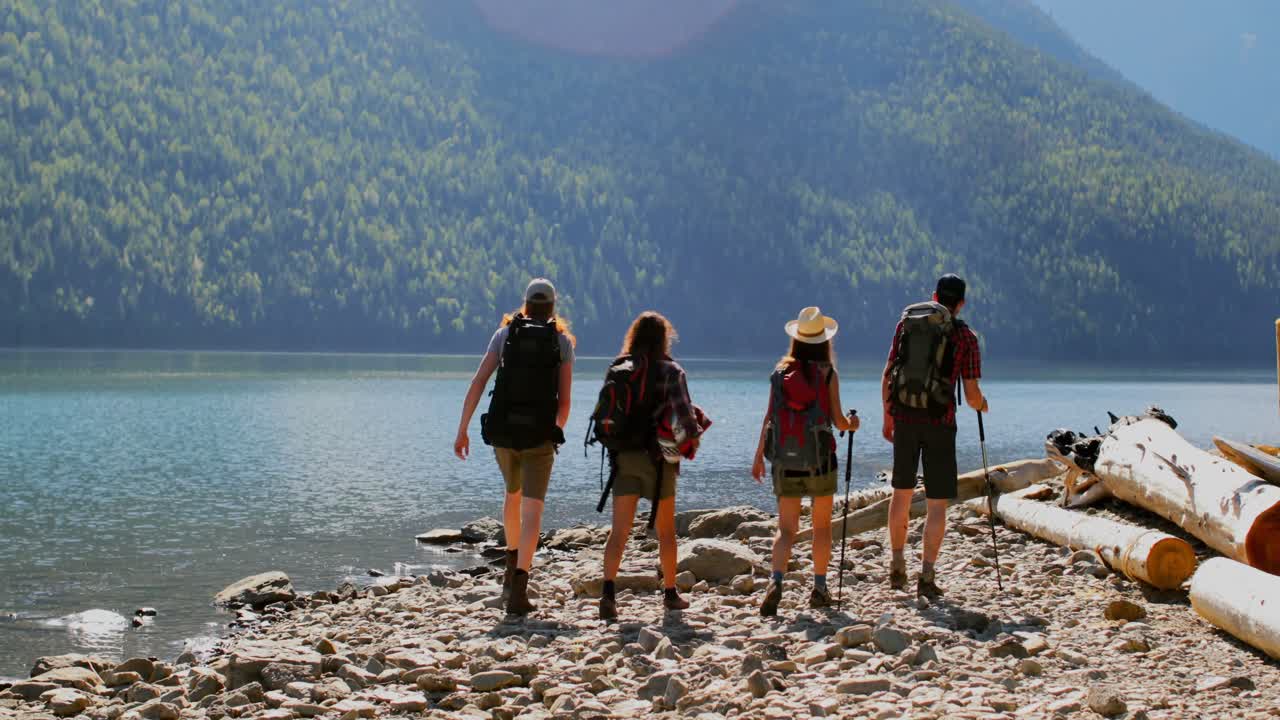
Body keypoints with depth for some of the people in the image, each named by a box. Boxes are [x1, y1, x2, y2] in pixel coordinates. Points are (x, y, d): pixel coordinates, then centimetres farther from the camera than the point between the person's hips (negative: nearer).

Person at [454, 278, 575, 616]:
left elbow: (478, 382, -3)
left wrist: (462, 430, -1)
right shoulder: (562, 341, 3)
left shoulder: (505, 334, 6)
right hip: (539, 436, -3)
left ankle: (512, 568, 37)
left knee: (513, 495, 28)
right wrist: (556, 432, 19)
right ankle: (518, 589, -20)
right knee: (532, 510, -6)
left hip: (502, 432, 3)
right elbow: (565, 400, 0)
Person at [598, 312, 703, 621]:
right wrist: (693, 436, 7)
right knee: (666, 530, 14)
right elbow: (683, 413, -12)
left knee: (619, 530, -2)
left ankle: (608, 591, -19)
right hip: (657, 458, -2)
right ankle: (670, 593, 23)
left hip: (622, 456, 2)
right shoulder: (670, 371, -7)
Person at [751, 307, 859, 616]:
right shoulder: (827, 374, -6)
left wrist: (759, 456, 7)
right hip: (820, 458, -2)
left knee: (786, 527, 3)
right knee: (822, 526, 14)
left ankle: (776, 582, -19)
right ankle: (819, 588, 18)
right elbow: (838, 421, -6)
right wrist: (851, 424, 17)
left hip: (785, 460, 2)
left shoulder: (780, 372, 1)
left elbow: (770, 417, 0)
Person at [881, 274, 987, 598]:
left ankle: (897, 568, 24)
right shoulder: (965, 336, -1)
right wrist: (981, 405, 20)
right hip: (939, 422, -3)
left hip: (904, 417, 3)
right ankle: (926, 577, -3)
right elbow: (972, 395, -3)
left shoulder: (906, 322, 8)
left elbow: (888, 375, 7)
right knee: (937, 502, 2)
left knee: (902, 492, 19)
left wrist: (888, 417, 17)